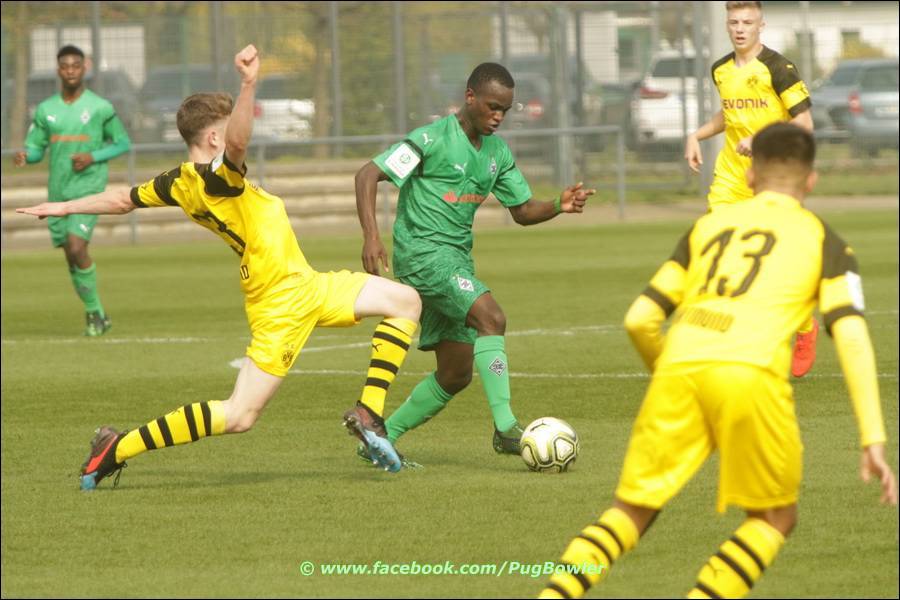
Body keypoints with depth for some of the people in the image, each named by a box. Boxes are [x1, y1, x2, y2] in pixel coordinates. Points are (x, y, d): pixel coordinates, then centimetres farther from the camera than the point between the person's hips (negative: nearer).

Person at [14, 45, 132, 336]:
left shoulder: (101, 107, -3)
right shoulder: (45, 110, 7)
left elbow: (123, 143, 4)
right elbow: (36, 148, 10)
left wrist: (93, 157, -13)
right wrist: (25, 156, -14)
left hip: (89, 187, -5)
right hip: (58, 192, 5)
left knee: (77, 247, -20)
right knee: (71, 257, 6)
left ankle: (94, 310, -5)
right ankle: (97, 315, 20)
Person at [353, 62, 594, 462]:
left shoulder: (497, 152, 12)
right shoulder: (433, 139, -11)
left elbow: (523, 211, 16)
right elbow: (368, 175, -13)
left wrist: (559, 205, -6)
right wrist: (371, 235, -25)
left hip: (457, 260, 8)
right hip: (422, 250, -8)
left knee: (455, 376, 7)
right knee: (491, 316, -27)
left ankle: (380, 437, 19)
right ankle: (505, 427, -30)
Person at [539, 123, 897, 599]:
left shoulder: (708, 225, 28)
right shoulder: (822, 239, 20)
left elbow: (639, 320, 23)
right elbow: (851, 337, 6)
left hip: (678, 368, 3)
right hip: (751, 371, -3)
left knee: (632, 511, 16)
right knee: (774, 519, 17)